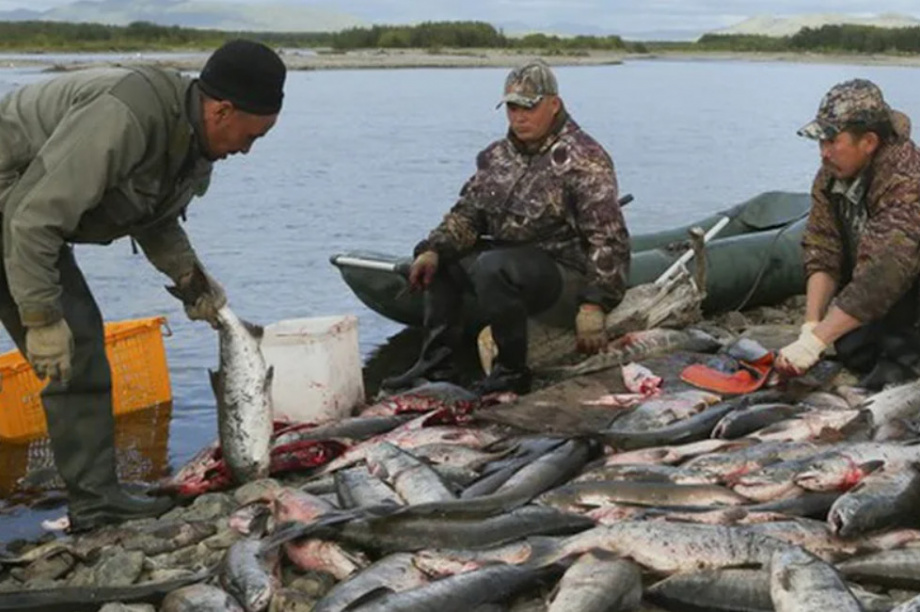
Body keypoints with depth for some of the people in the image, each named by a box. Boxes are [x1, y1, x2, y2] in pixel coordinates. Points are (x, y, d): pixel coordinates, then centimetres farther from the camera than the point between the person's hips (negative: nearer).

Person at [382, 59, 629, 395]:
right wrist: (434, 250, -7)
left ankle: (513, 372, -19)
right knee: (439, 261, 13)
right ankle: (436, 361, 9)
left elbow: (609, 240, -20)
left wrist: (594, 304, -28)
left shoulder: (584, 160, -14)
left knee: (492, 267, -34)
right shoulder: (498, 156, 10)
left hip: (565, 271, -9)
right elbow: (468, 214, 12)